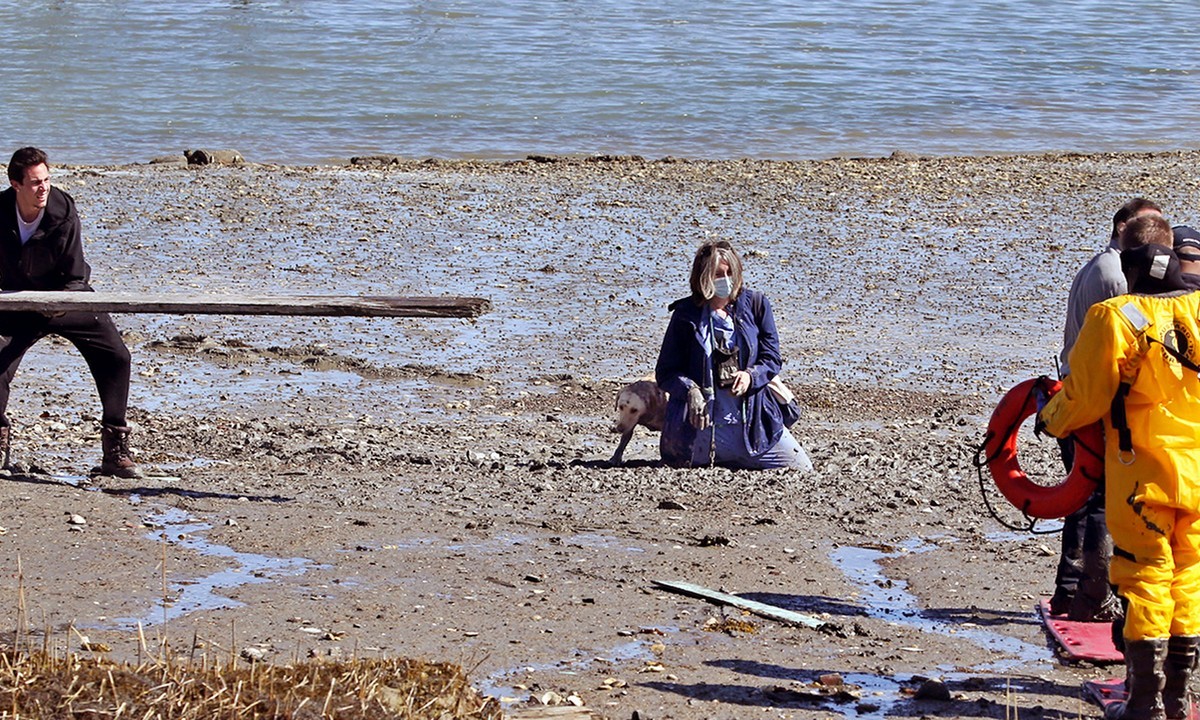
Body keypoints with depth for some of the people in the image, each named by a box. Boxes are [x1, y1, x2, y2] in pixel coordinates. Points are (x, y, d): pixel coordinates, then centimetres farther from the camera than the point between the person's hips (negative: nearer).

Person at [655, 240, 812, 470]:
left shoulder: (755, 304, 2)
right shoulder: (686, 315, -3)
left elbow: (771, 358, 3)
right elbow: (666, 372, -2)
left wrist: (751, 376, -19)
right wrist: (690, 391, -23)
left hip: (752, 421, 2)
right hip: (701, 422, -1)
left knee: (801, 469, 0)